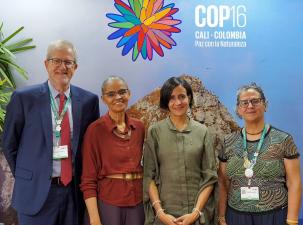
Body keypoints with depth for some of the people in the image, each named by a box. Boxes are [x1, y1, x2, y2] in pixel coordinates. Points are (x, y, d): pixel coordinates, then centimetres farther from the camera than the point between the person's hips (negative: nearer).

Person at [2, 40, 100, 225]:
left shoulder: (88, 100, 1)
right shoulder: (24, 98, -5)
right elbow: (9, 144, 3)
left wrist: (85, 179, 6)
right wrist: (27, 178, 3)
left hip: (75, 191, 3)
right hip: (37, 192, -2)